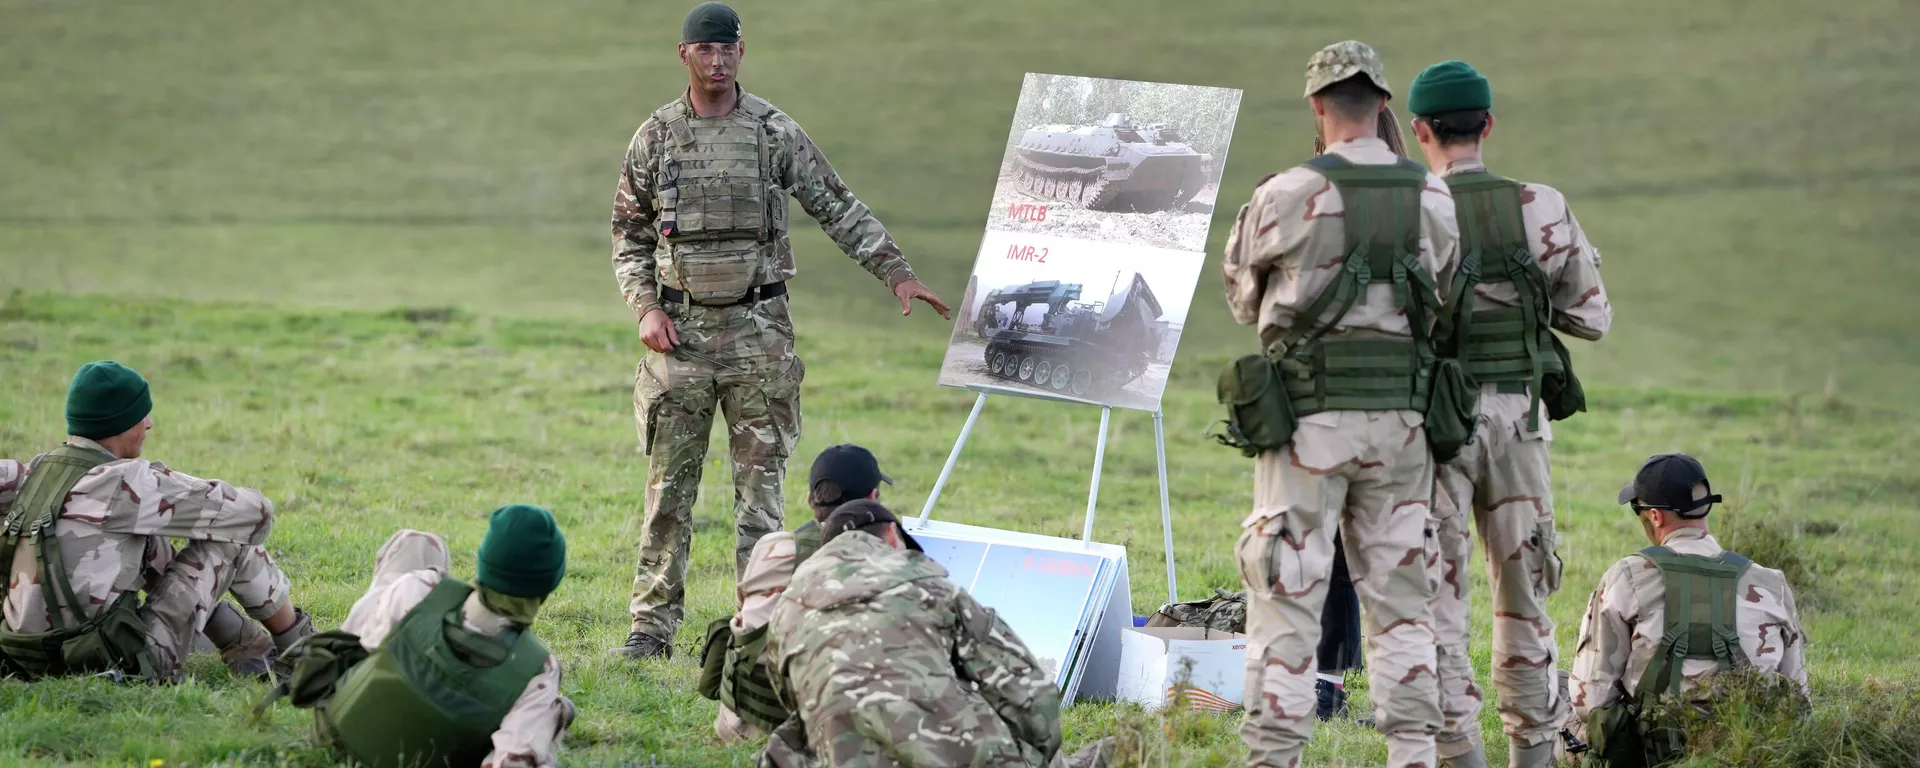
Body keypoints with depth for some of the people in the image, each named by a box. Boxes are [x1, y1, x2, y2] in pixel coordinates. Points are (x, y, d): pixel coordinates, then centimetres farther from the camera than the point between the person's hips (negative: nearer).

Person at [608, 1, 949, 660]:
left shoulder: (777, 133, 1)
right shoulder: (654, 138, 4)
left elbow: (839, 210, 5)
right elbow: (629, 235, 10)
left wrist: (898, 273, -2)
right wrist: (644, 307, -3)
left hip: (758, 330, -1)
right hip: (679, 330, 1)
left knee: (760, 482, 0)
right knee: (669, 485, 3)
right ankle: (653, 624, 7)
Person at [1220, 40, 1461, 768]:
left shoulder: (1288, 196, -10)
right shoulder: (1433, 197, 2)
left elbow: (1244, 298, 6)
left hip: (1309, 415, -4)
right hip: (1399, 415, 4)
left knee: (1287, 597, -1)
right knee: (1398, 594, 12)